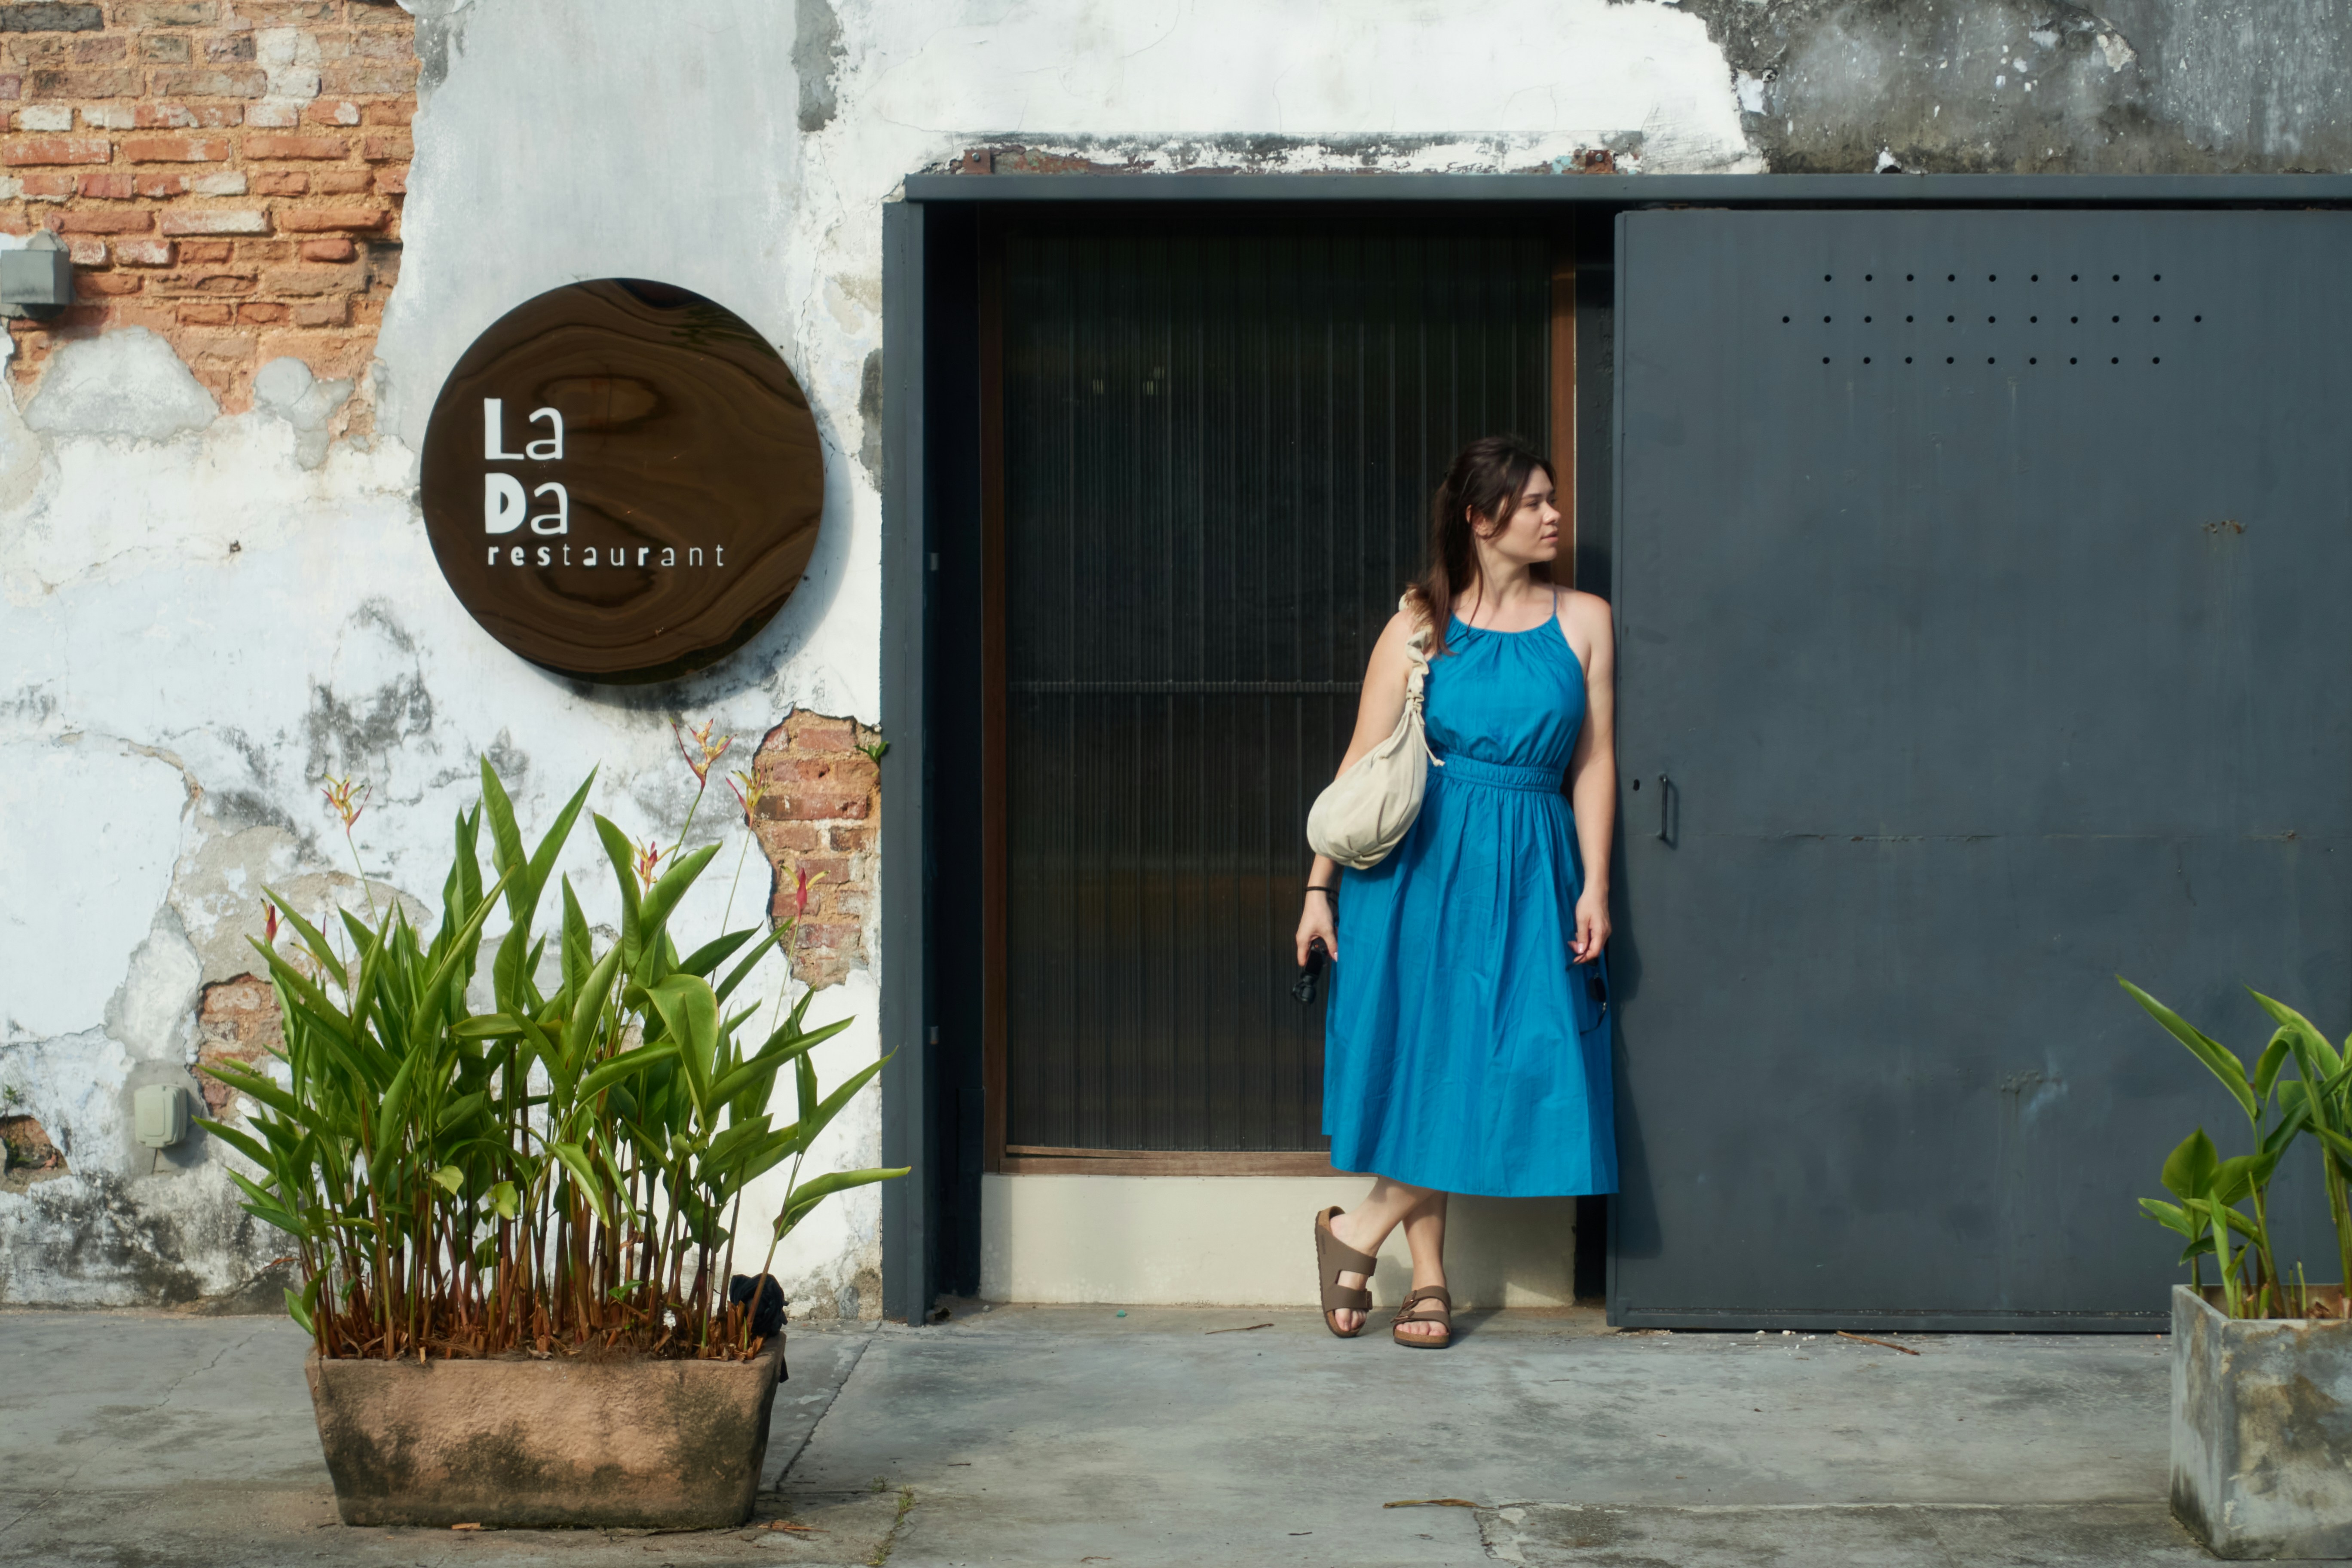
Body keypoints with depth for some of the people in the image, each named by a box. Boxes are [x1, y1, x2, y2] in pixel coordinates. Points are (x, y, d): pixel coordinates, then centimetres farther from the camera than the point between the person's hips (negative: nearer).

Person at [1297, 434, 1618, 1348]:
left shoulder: (1583, 621, 8)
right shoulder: (1421, 623, 2)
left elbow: (1595, 760, 6)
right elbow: (1363, 761, 1)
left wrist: (1594, 885, -1)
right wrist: (1320, 885, -3)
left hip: (1529, 871, 2)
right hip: (1422, 862, -2)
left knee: (1516, 1063, -6)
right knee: (1426, 1062, -1)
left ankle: (1362, 1232, 7)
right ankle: (1428, 1281, 12)